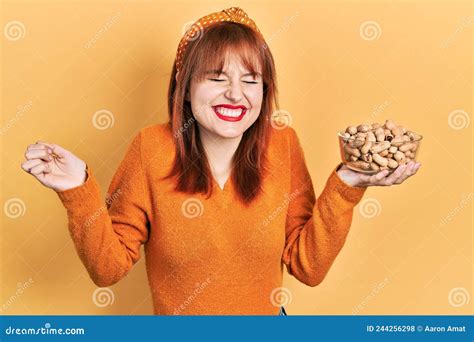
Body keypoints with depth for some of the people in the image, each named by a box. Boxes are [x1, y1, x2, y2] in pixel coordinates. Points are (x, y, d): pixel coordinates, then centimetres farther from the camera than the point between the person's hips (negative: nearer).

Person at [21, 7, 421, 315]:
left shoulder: (282, 145, -14)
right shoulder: (152, 148, -19)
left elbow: (308, 267, -12)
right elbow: (110, 267, -14)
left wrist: (345, 186, -22)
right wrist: (79, 190, -28)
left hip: (266, 314, 2)